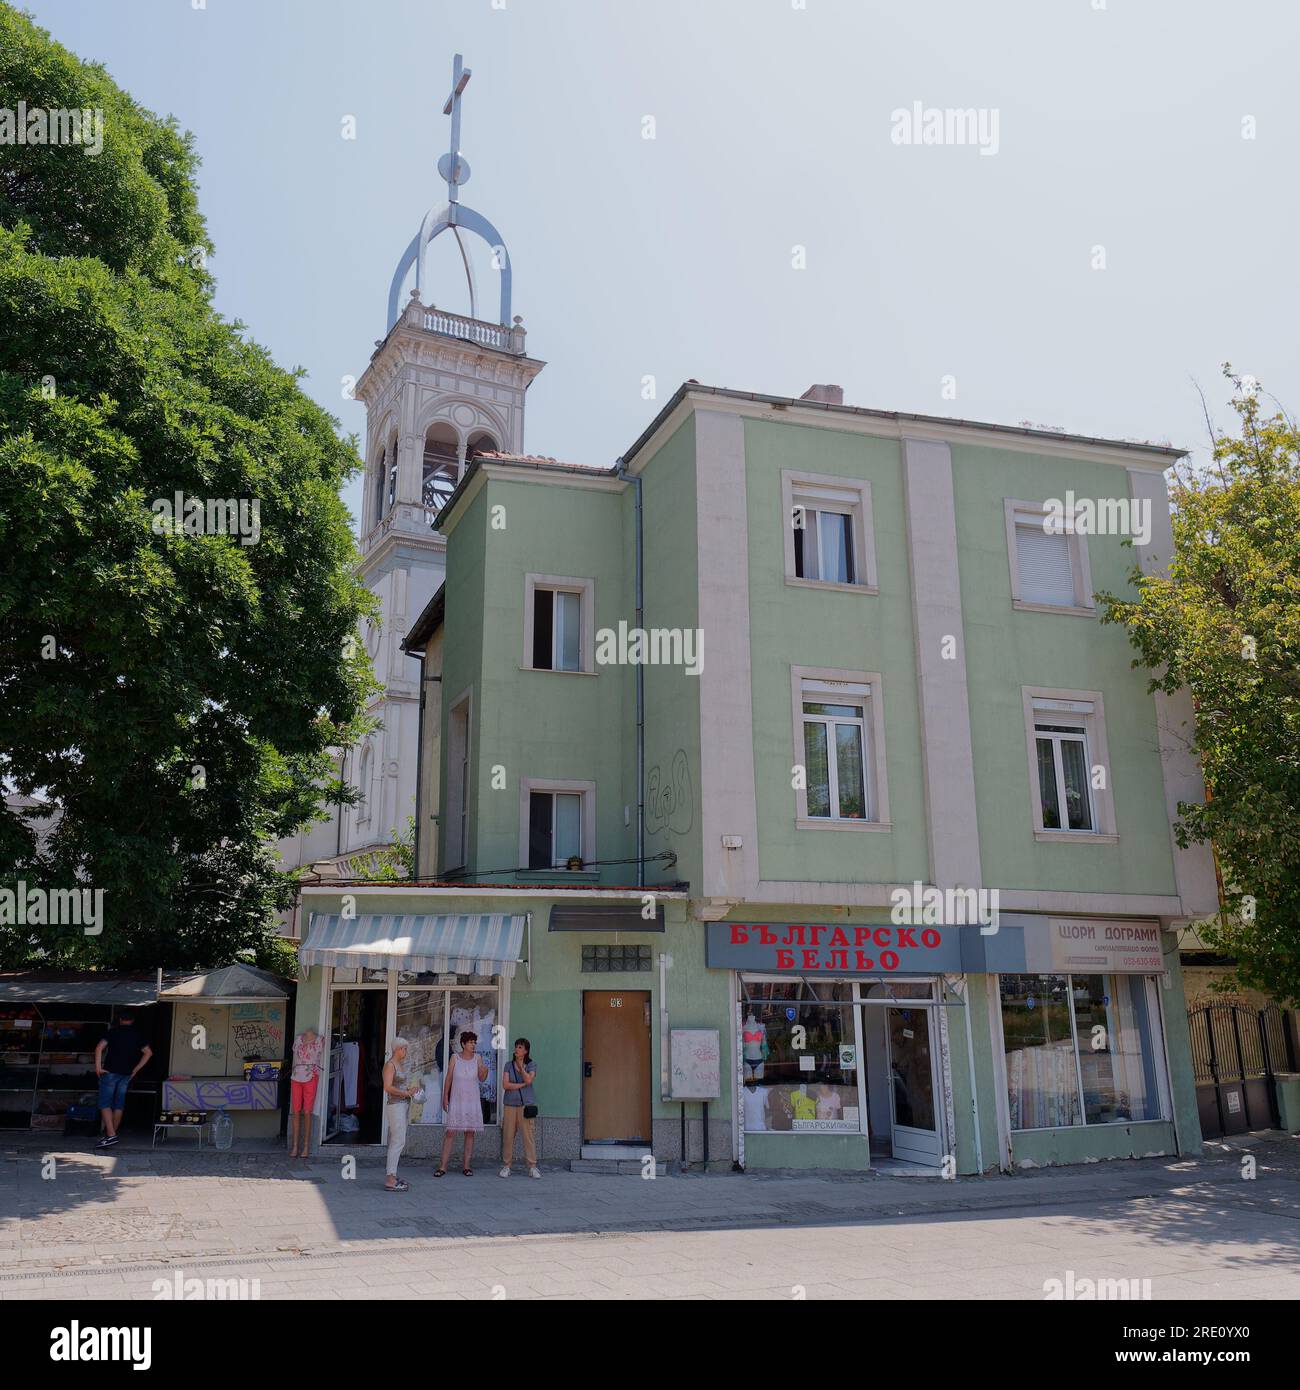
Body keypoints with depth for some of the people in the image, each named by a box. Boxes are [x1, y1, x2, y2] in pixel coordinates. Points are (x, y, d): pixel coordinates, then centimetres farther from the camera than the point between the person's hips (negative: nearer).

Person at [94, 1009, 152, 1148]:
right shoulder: (136, 1035, 8)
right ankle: (112, 1133, 17)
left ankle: (111, 1135, -17)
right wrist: (135, 1069, 9)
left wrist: (98, 1067, -9)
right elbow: (148, 1052, 5)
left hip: (110, 1072, -4)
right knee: (119, 1105, 12)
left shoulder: (113, 1031, -2)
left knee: (105, 1104, -4)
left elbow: (99, 1047, -14)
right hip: (126, 1074, 4)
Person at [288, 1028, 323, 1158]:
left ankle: (306, 1147, 7)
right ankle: (295, 1146, 10)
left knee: (307, 1113, -1)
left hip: (311, 1079, -2)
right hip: (296, 1078, 2)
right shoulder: (298, 1039, -1)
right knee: (295, 1112, 3)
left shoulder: (320, 1041, -7)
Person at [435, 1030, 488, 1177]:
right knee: (451, 1133, -5)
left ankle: (466, 1166, 11)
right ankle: (442, 1167, -2)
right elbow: (448, 1078, 2)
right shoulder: (455, 1058, -1)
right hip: (456, 1101, -2)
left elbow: (482, 1079, -4)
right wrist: (445, 1097, -1)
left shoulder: (477, 1059, 2)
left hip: (472, 1101, 2)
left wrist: (484, 1071, -25)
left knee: (470, 1133, 4)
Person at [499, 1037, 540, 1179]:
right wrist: (522, 1085, -6)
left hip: (526, 1104, -2)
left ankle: (532, 1167, 0)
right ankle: (506, 1166, 9)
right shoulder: (508, 1065, 8)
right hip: (510, 1104, 2)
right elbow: (505, 1084, -3)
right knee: (508, 1135, 0)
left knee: (528, 1135, -5)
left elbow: (528, 1080, -12)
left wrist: (520, 1066, -5)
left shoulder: (532, 1065, 5)